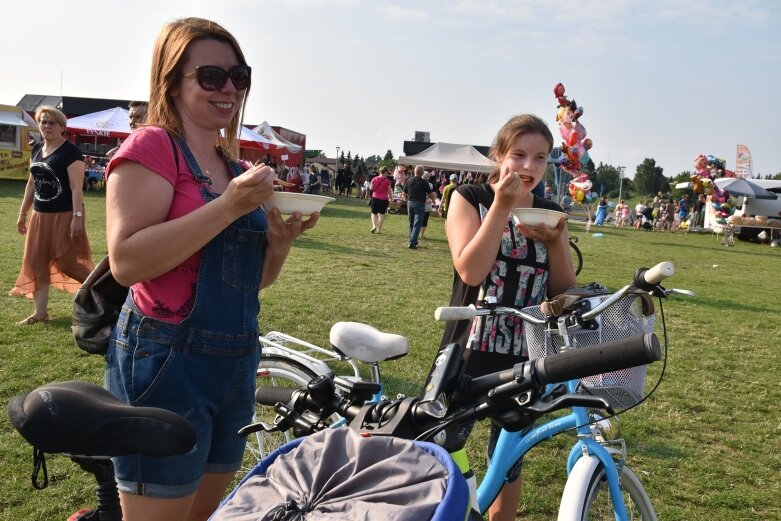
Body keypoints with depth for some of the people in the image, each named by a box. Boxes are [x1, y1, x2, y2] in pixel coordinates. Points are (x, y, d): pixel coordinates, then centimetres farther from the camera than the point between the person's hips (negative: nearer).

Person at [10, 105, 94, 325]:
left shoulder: (70, 152, -12)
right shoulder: (37, 150, 11)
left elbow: (76, 187, -18)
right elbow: (32, 184, 18)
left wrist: (77, 217, -24)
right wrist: (23, 213, 18)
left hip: (64, 216, -8)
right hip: (40, 216, 8)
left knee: (68, 263, -7)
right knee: (36, 262, 8)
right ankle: (40, 312, 17)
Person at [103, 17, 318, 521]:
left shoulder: (234, 166, 13)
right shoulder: (152, 147, -8)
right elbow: (127, 261, -21)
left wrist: (280, 240, -4)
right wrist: (230, 206, -24)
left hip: (236, 364, 8)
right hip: (166, 365, -7)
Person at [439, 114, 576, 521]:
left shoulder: (550, 213, 6)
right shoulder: (469, 199, -4)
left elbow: (564, 292, 3)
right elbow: (470, 271, -19)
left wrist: (554, 242, -14)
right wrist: (502, 206, -20)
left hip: (526, 358, 4)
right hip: (468, 354, -3)